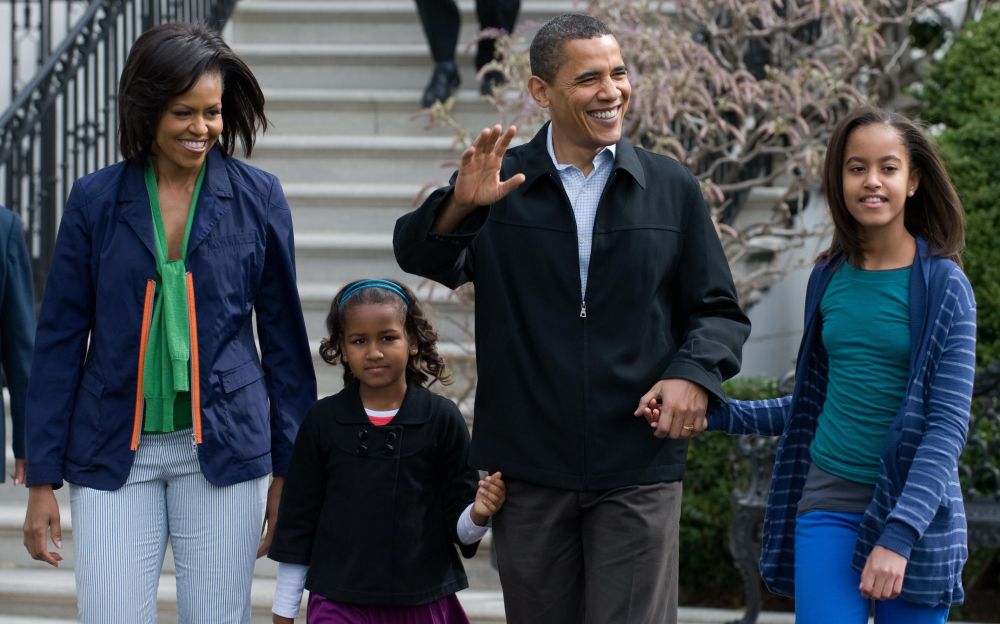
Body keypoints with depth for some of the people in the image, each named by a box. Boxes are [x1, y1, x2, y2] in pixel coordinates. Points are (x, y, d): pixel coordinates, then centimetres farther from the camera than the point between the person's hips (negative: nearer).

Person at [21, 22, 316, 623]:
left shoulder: (257, 196, 2)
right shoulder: (96, 200, 2)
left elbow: (284, 337, 8)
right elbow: (60, 341, 5)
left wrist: (290, 469, 6)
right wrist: (43, 480, 2)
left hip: (223, 452, 0)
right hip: (115, 454, 0)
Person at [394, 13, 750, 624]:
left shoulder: (672, 188, 6)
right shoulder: (501, 182, 4)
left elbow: (718, 312, 8)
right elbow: (420, 256, -10)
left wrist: (695, 373, -12)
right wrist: (459, 204, -31)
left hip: (639, 467, -1)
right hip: (527, 465, 1)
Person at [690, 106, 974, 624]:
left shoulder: (943, 287, -7)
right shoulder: (829, 279, 6)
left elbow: (947, 425, -12)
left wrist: (899, 533, -21)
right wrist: (718, 415, 4)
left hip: (914, 508, -3)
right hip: (829, 503, 3)